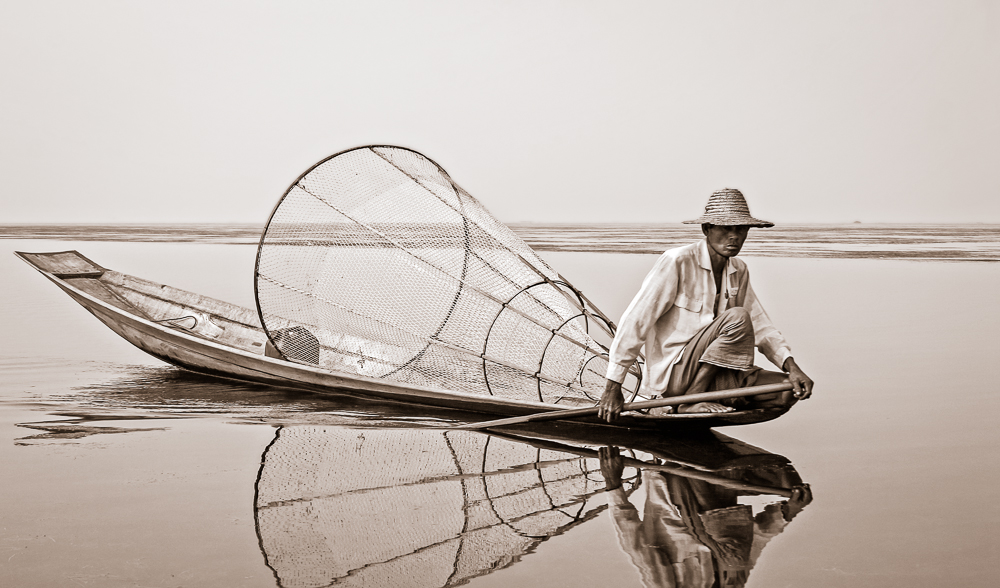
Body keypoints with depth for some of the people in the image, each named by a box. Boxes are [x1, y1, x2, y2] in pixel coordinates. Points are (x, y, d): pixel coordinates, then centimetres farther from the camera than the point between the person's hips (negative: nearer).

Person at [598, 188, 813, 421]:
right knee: (738, 318, -27)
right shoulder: (677, 262, -14)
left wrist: (792, 367, -7)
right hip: (671, 376, -7)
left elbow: (761, 326, 12)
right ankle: (691, 400, -19)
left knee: (791, 389, -11)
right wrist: (613, 388, -17)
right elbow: (635, 322, -16)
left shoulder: (739, 272, 10)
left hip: (711, 377, 7)